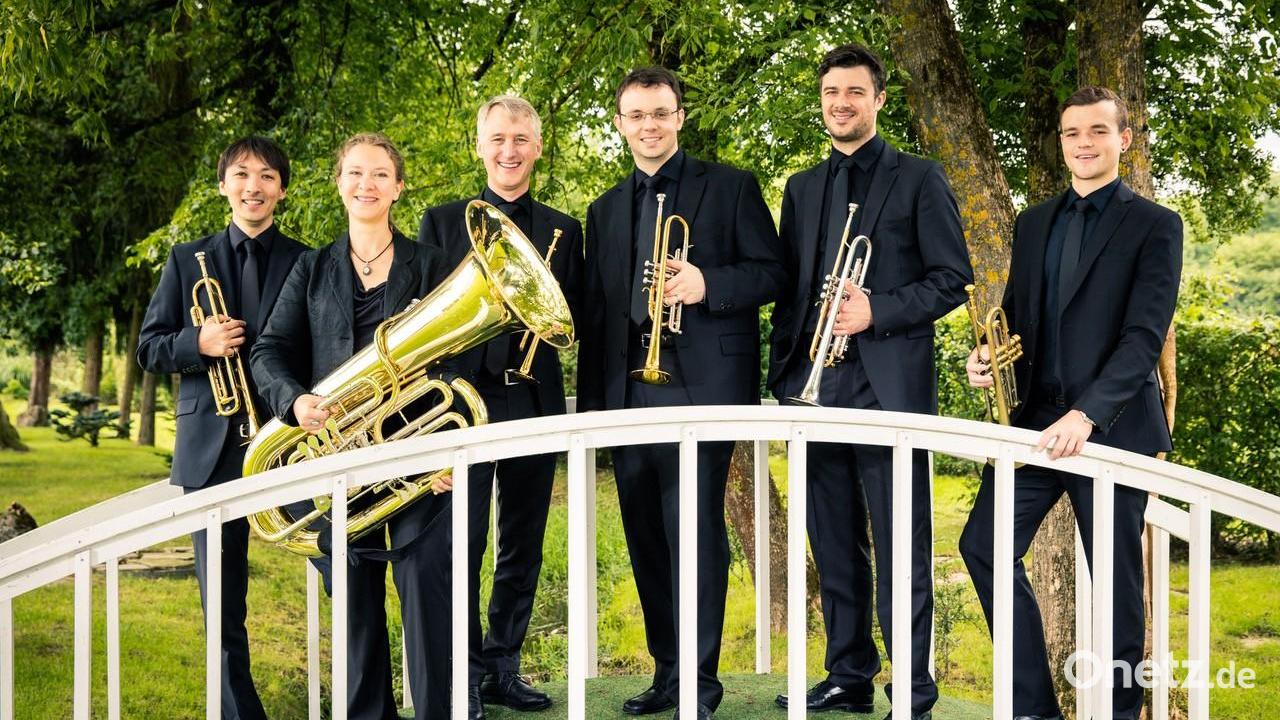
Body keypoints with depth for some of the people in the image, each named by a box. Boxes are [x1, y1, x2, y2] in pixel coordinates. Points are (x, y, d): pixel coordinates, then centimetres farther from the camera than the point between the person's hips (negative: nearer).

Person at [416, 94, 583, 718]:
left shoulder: (562, 229, 13)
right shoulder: (443, 221, 8)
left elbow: (574, 317, 9)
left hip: (534, 398, 3)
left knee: (524, 544, 8)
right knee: (462, 542, -5)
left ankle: (502, 666, 19)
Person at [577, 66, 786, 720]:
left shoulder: (730, 187, 5)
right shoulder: (605, 210, 19)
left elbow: (771, 273, 0)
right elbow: (595, 310, 18)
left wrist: (707, 286, -18)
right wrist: (591, 401, 12)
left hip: (702, 381, -5)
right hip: (628, 389, 5)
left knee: (695, 530, -9)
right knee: (646, 536, 8)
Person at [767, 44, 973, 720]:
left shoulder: (918, 178, 3)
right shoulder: (802, 188, 17)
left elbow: (953, 278, -2)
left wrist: (878, 310, -15)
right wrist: (782, 375, 9)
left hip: (890, 384, -5)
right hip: (817, 386, 5)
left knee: (901, 550, -3)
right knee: (834, 547, 9)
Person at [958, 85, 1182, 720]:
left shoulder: (1154, 225, -3)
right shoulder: (1033, 223, 14)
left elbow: (1145, 334, -13)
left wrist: (1087, 414, -25)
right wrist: (988, 356, -5)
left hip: (1112, 425, -5)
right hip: (1037, 418, 5)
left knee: (1115, 574, 2)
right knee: (984, 545, -2)